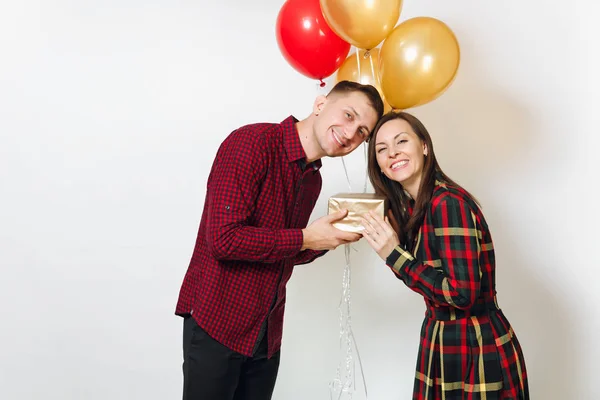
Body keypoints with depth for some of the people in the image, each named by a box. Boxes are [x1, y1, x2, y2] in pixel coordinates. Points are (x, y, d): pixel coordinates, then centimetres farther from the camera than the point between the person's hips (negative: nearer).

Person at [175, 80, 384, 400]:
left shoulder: (313, 179, 8)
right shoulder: (251, 143, -17)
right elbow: (224, 239, -24)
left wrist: (329, 237, -2)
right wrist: (305, 239, -17)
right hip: (216, 322, -7)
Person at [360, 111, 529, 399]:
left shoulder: (449, 202, -22)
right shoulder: (412, 206, 5)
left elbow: (464, 294, -26)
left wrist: (395, 256, -23)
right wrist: (379, 235, 3)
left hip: (476, 351, -8)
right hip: (445, 343, 8)